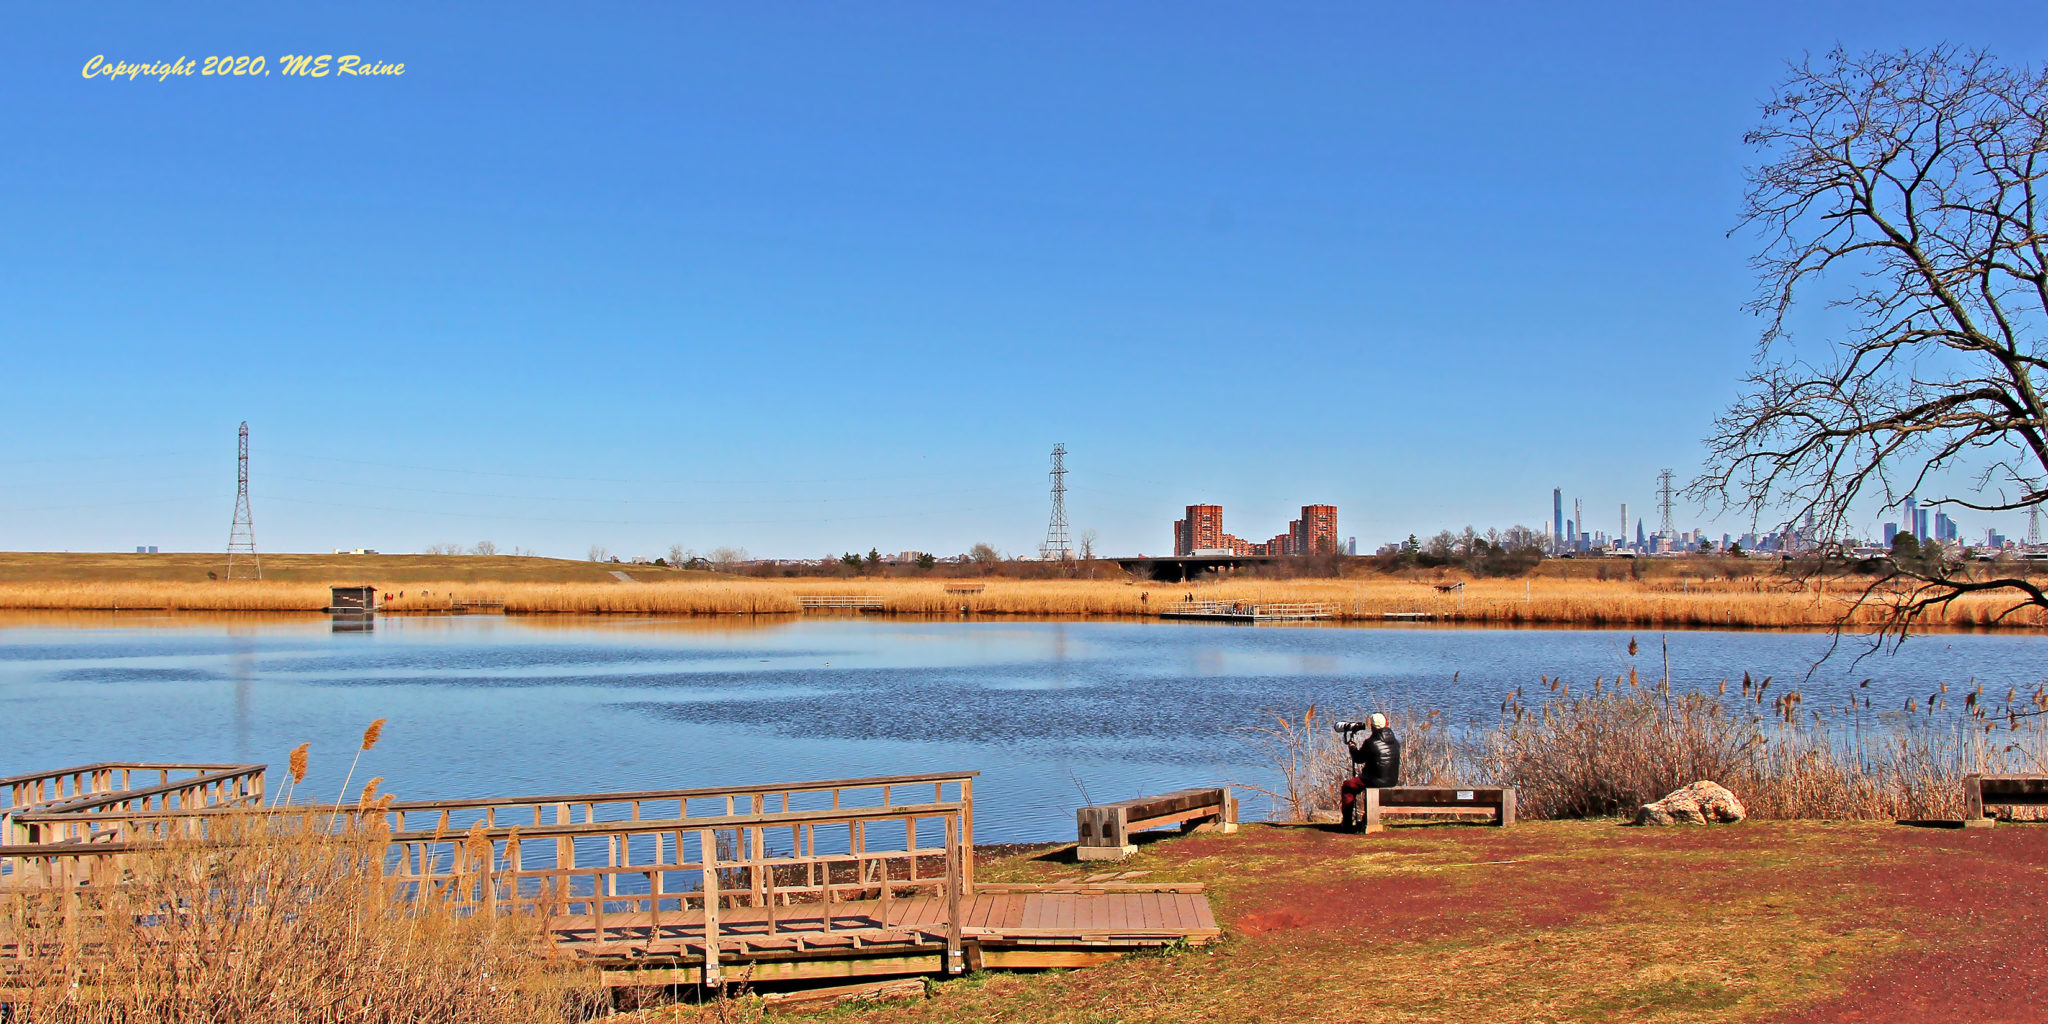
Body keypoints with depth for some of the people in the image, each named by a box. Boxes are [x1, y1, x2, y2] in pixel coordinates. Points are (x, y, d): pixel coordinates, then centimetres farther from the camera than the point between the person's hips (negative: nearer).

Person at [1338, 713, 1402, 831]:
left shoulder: (1371, 742, -17)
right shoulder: (1395, 741, 4)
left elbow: (1358, 759, -4)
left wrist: (1352, 745, 14)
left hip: (1376, 781, -7)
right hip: (1393, 781, 7)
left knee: (1347, 786, 14)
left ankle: (1347, 823, 13)